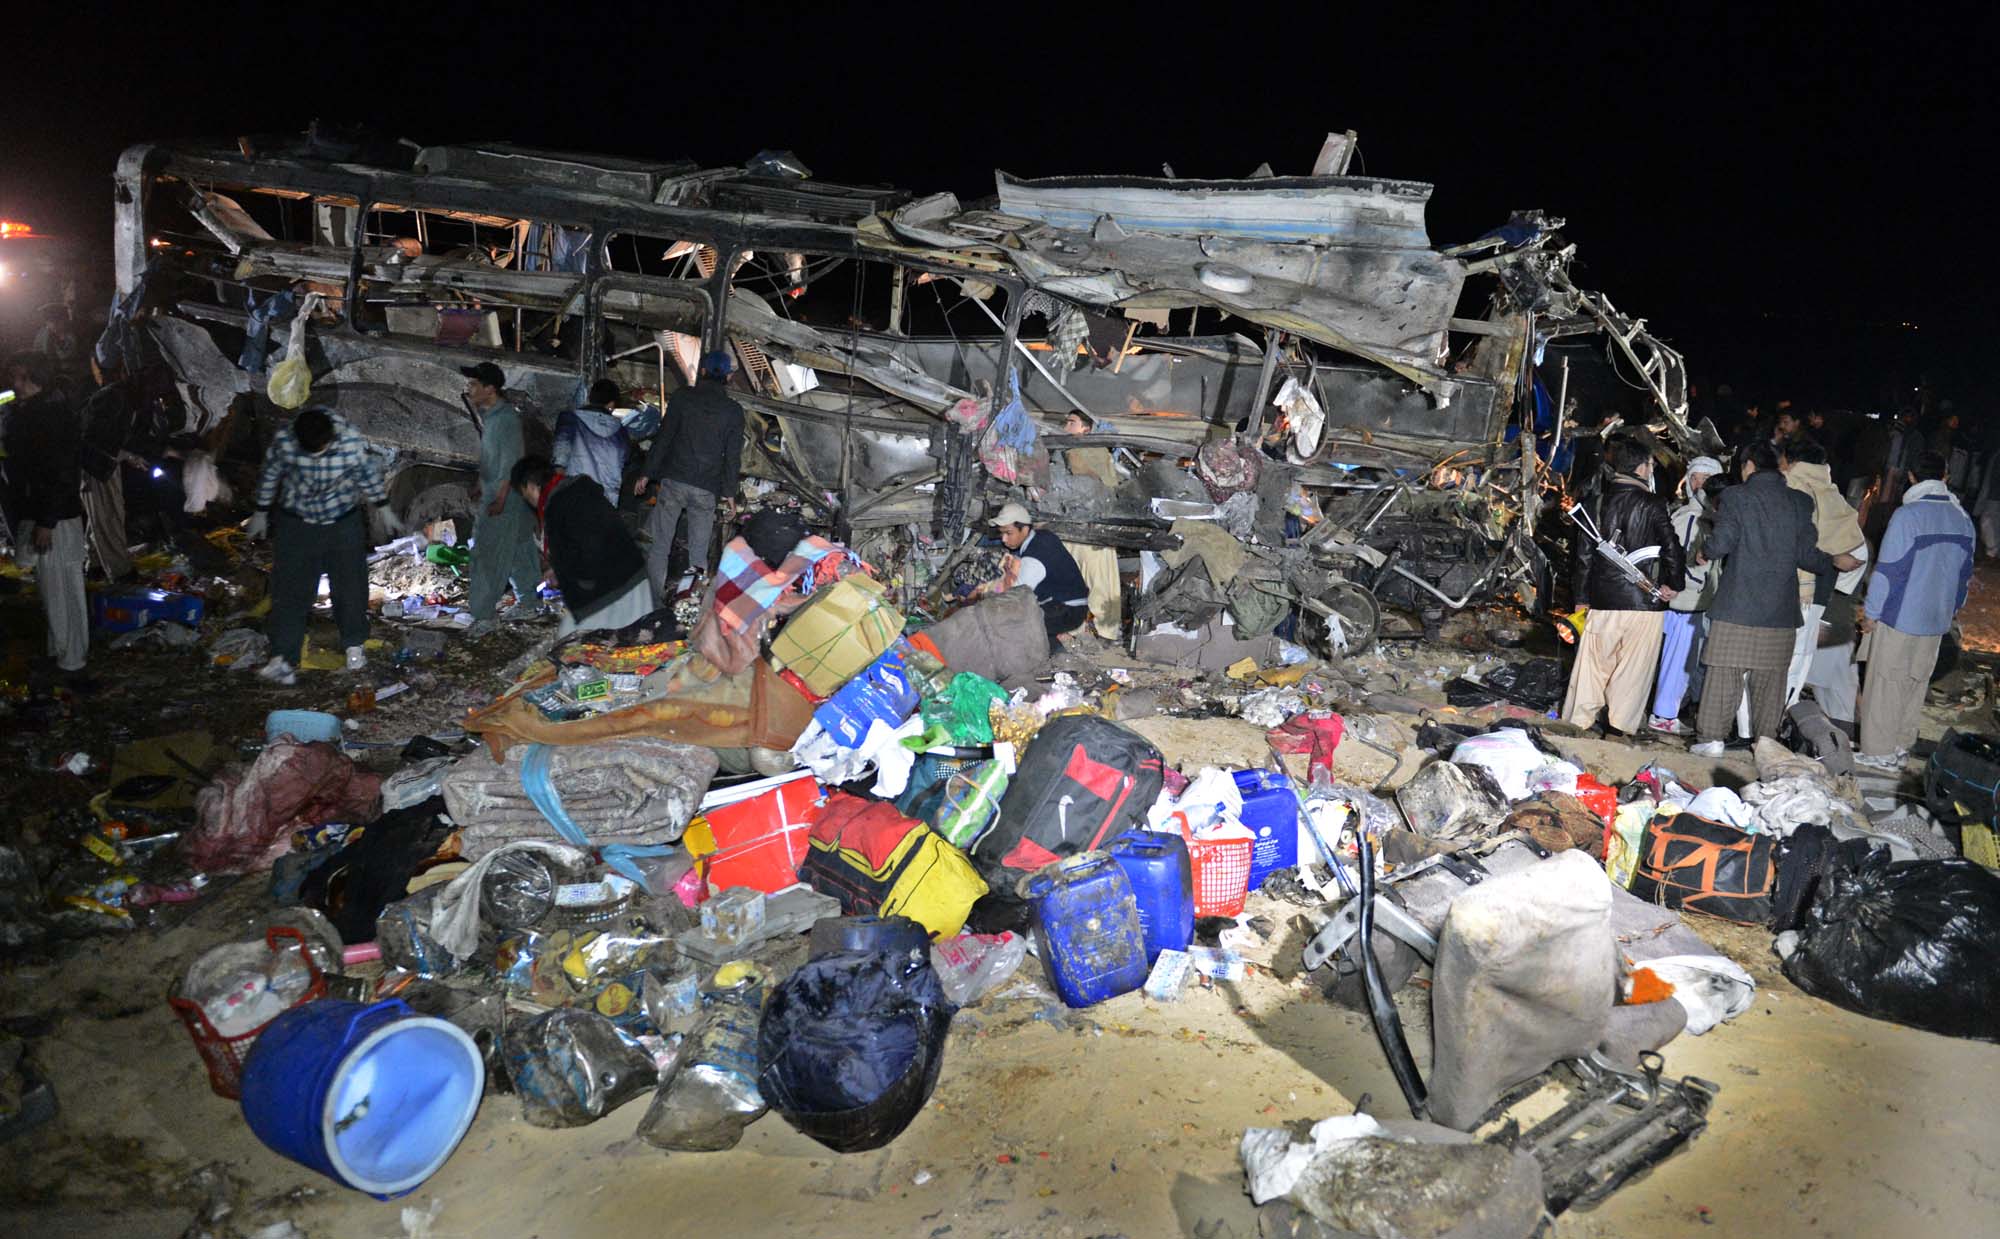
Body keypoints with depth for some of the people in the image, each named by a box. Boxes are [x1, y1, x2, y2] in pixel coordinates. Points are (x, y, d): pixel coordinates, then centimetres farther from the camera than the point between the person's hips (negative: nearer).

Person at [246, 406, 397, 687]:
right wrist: (261, 513, 8)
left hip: (344, 524, 0)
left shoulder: (352, 442, -25)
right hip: (295, 525, 0)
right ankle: (283, 660, -4)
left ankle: (354, 645, 30)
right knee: (289, 590, -4)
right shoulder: (284, 442, -22)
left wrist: (383, 508, 7)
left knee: (350, 586, 9)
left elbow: (370, 475, -7)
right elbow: (270, 476, -4)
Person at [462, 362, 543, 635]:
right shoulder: (491, 415, 11)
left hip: (505, 499, -9)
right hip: (494, 494, 9)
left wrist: (500, 498, -24)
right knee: (517, 551, 17)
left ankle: (483, 616, -6)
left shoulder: (506, 418, -19)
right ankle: (528, 600, 28)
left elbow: (511, 461, -22)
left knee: (487, 556, -9)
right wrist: (480, 484, 23)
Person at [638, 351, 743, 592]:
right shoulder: (734, 411, 2)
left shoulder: (683, 397, 1)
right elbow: (732, 456, 2)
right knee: (699, 547, 8)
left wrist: (648, 473, 5)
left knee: (659, 543, 5)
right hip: (707, 489, 1)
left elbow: (664, 437, 0)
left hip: (673, 481, 0)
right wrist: (729, 493, 9)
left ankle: (655, 593, 3)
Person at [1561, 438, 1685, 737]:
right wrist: (1674, 585, 3)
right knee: (1635, 663, 4)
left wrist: (1582, 596, 13)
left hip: (1603, 599, 4)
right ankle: (1624, 721, 6)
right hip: (1644, 599, -4)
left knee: (1594, 659, 10)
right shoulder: (1651, 504, -7)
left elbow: (1585, 552, 7)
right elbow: (1672, 548, -12)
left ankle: (1580, 716, 12)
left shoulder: (1599, 501, 6)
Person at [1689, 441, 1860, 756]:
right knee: (1770, 678, 9)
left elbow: (1722, 543, -12)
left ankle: (1712, 738, 1)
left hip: (1737, 605, -3)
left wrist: (1705, 553, 9)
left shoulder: (1736, 496, -5)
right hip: (1780, 610, 4)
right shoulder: (1800, 502, 6)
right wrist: (1835, 562, 21)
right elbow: (1806, 554, 2)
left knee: (1724, 673, 0)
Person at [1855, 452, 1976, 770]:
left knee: (1884, 685, 1)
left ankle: (1879, 752, 5)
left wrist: (1871, 612, -7)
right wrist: (1951, 609, 26)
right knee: (1915, 684, 15)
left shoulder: (1907, 515, -16)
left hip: (1899, 617, -6)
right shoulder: (1962, 519, 6)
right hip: (1936, 620, 6)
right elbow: (1964, 572, 15)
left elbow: (1888, 569, -15)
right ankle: (1902, 747, 23)